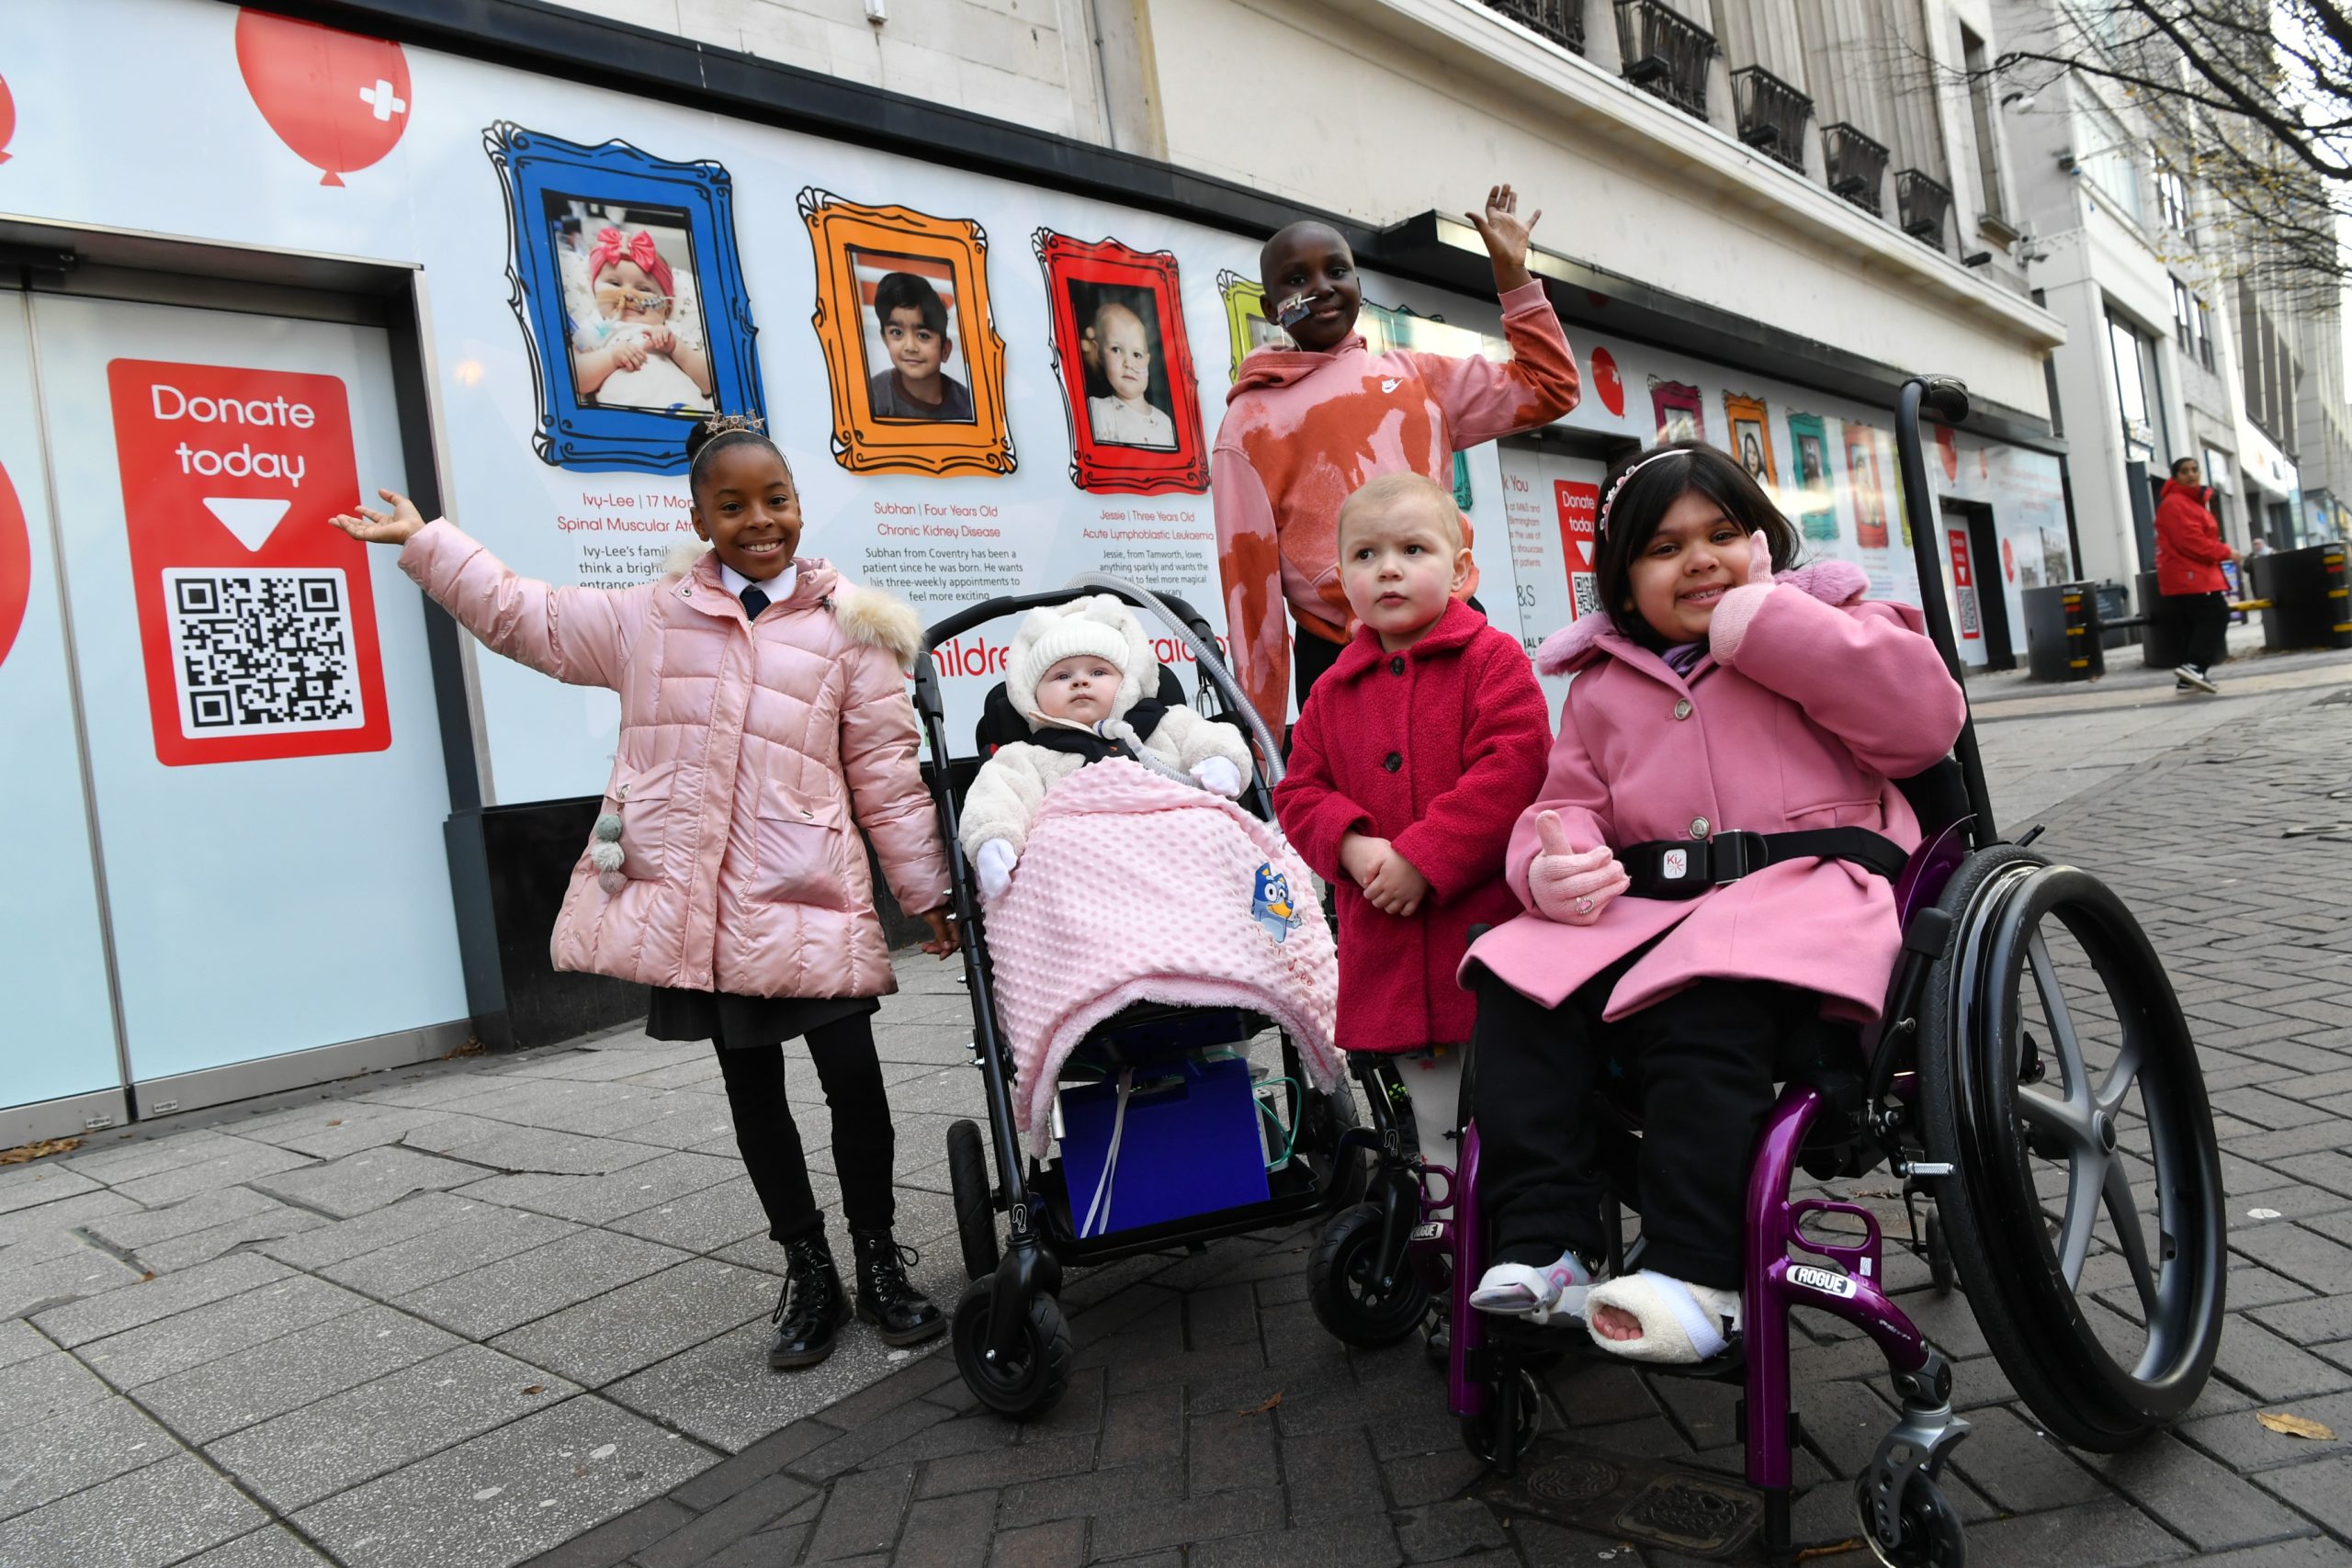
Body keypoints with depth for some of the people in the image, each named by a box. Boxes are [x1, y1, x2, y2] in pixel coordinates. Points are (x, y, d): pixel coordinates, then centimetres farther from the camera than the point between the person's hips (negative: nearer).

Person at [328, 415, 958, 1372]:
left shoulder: (848, 629, 3)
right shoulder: (650, 620, 11)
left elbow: (887, 775, 3)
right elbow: (524, 617, 20)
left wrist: (929, 894, 4)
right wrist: (424, 542, 20)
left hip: (809, 901, -2)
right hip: (697, 903, 3)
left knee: (854, 1081, 0)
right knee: (752, 1091, 11)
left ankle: (880, 1262, 21)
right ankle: (808, 1275, 26)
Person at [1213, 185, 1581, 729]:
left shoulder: (1413, 375, 15)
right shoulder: (1252, 419, 5)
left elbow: (1549, 389, 21)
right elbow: (1249, 577, 2)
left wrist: (1511, 271, 14)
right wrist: (1262, 732, 0)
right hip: (1340, 660, -3)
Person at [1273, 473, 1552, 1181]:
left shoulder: (1492, 658, -3)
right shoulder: (1333, 690, 12)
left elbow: (1514, 770, -15)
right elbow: (1299, 794, 10)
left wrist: (1422, 858, -20)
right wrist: (1352, 845, -11)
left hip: (1492, 935, -4)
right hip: (1388, 955, 5)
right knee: (1444, 1139, 16)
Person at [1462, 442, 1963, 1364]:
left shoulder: (1817, 625, 14)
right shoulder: (1602, 687, 23)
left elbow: (1926, 717, -2)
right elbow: (1569, 803, 19)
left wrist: (1763, 625, -5)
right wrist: (1551, 864, -8)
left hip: (1802, 886, -4)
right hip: (1640, 907, 5)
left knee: (1704, 1011, -34)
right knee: (1516, 993, -19)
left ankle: (1692, 1271, -29)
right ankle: (1542, 1249, -16)